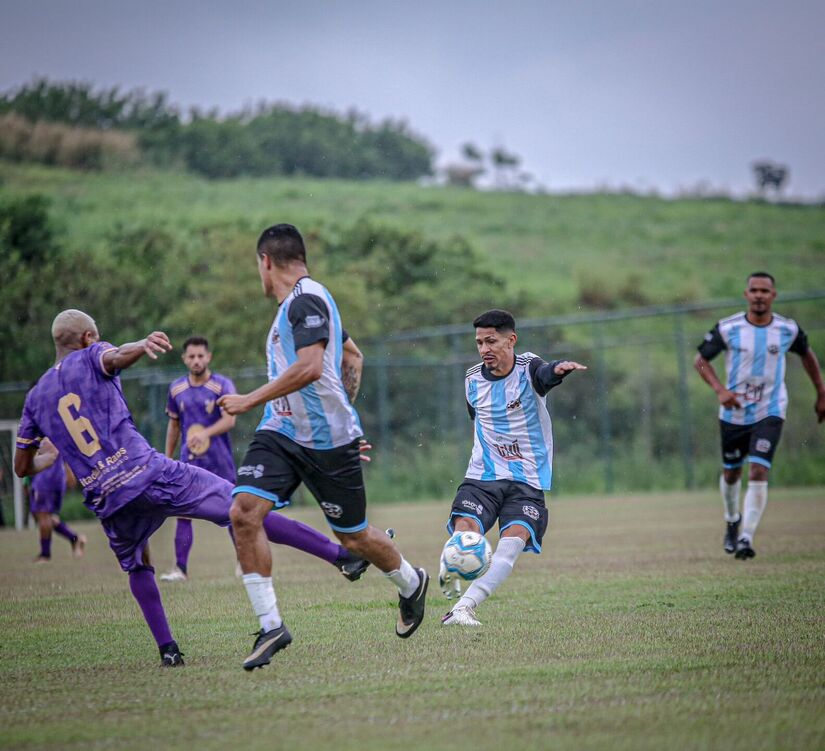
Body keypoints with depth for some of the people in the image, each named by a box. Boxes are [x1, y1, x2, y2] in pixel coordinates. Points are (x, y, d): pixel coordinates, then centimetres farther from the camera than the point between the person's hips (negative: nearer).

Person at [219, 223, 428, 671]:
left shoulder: (307, 299, -15)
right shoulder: (295, 303, 16)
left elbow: (309, 368, -26)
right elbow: (350, 360, 27)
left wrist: (251, 400, -22)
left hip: (327, 438, -8)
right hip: (280, 433, 8)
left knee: (354, 538, 7)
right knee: (243, 512, -14)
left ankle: (411, 585, 38)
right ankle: (270, 626, -12)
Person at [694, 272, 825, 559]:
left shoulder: (788, 329, -4)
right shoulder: (727, 328, -10)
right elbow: (701, 360, -1)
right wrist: (720, 390, -17)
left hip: (770, 413, -1)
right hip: (734, 413, 1)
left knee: (758, 472, -18)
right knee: (731, 473, 14)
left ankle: (746, 538, -18)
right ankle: (732, 522, 43)